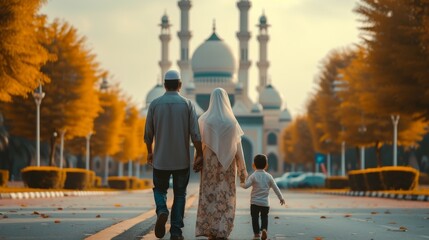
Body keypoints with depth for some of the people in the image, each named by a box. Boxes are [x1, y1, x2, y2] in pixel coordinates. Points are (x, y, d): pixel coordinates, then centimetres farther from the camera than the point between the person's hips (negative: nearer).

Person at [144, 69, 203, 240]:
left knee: (160, 189, 17)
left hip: (160, 159, 0)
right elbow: (195, 133, -9)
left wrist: (149, 152, 17)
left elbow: (148, 133, 3)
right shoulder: (187, 104, -3)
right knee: (179, 194, 10)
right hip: (182, 160, 0)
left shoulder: (155, 104, -1)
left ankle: (161, 211, -14)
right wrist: (199, 154, -1)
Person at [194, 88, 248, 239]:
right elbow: (238, 147, -4)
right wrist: (242, 170, 1)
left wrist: (196, 162, 5)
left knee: (209, 198, 8)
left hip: (209, 164, 1)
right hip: (227, 165, -1)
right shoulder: (232, 122, -6)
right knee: (226, 198, 5)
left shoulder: (204, 120, -5)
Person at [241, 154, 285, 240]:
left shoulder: (253, 176, -6)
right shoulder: (269, 176, 4)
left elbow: (246, 186, -16)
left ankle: (257, 233, 5)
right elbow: (275, 188, 6)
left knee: (255, 217, 7)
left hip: (254, 202, -2)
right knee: (264, 217, 13)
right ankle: (264, 229, -10)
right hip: (265, 203, 2)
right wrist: (281, 198, 16)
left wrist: (242, 183, 7)